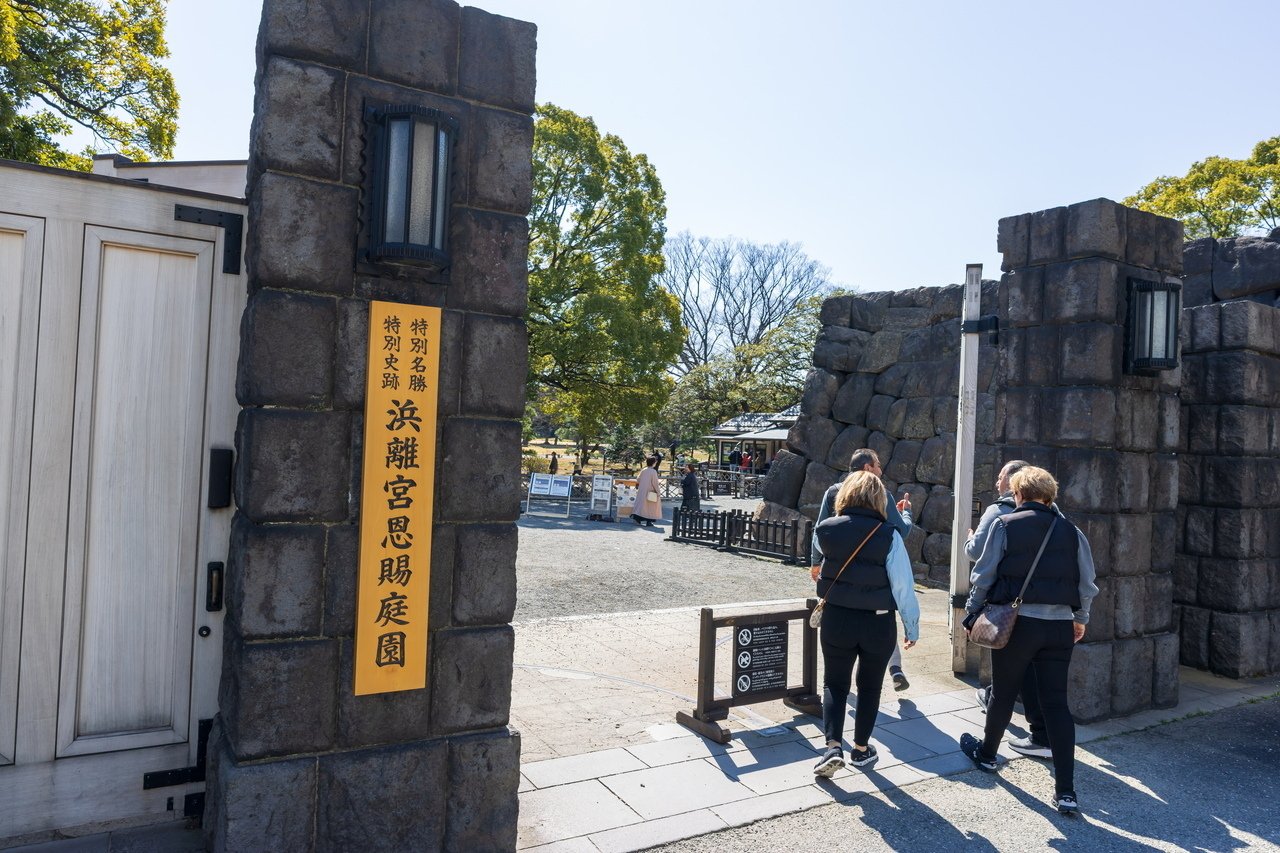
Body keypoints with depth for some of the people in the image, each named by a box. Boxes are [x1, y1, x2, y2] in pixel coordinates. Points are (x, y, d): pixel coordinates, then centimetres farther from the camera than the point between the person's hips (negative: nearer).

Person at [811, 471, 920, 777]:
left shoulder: (828, 530, -7)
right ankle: (860, 749, 29)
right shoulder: (889, 536, -14)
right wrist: (912, 626, -2)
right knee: (869, 687, 18)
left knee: (834, 684, 13)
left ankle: (833, 746, -2)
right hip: (878, 624, -1)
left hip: (836, 620, 1)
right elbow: (904, 585, -12)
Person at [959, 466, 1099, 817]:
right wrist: (1080, 618, 24)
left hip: (1017, 620, -3)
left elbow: (984, 575, -6)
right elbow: (1087, 583, 9)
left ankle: (986, 753, 36)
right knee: (1056, 702, 7)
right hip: (1060, 626, 3)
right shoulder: (1071, 531, 4)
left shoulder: (1004, 525, -6)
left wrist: (973, 613, 6)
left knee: (1003, 693, 15)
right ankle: (1066, 791, 5)